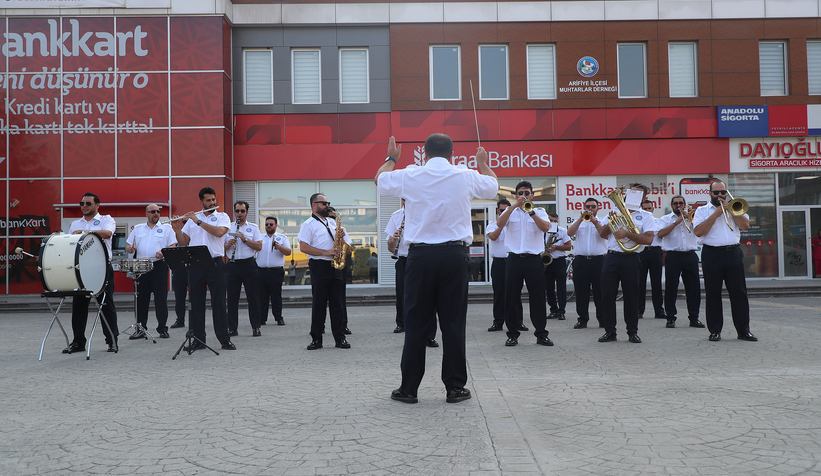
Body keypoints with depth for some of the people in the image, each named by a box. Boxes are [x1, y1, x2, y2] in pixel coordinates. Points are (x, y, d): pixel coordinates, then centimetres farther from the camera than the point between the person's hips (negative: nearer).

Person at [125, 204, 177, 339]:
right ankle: (140, 329, 13)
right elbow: (128, 247, 16)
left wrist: (163, 253, -19)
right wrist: (130, 248, -8)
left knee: (161, 298, -3)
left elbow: (173, 246, 0)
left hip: (159, 266, -3)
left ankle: (162, 329, 4)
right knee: (141, 298, 5)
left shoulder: (166, 228, 7)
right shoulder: (137, 228, 16)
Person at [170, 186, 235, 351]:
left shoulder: (222, 217, 5)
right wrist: (177, 229, -5)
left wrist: (198, 221, -15)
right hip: (195, 265, 3)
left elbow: (219, 232, -17)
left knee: (219, 302, -1)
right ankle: (199, 339, 13)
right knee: (196, 303, 5)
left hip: (215, 263, -3)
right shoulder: (192, 218, 13)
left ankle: (225, 339, 6)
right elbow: (183, 242, 12)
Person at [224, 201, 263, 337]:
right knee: (232, 298, 4)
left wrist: (245, 239, -14)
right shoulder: (228, 227, 11)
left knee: (253, 297, 1)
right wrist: (229, 244, -12)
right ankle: (232, 328, 11)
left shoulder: (253, 227, 7)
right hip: (232, 265, 2)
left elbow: (259, 246, -4)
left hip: (249, 264, -2)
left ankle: (256, 327, 7)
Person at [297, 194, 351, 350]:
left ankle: (340, 338, 9)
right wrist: (326, 252, -16)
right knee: (318, 303, 0)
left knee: (338, 303, 5)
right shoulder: (308, 224, -1)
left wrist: (341, 235, 2)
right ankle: (316, 339, 8)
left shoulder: (332, 222, 19)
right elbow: (303, 247, -11)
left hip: (335, 266, 6)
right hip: (319, 267, -5)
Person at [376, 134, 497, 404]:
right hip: (454, 255, 0)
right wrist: (483, 163, 42)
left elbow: (379, 179, 21)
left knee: (416, 323, 6)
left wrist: (392, 158, 40)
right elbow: (493, 187, 24)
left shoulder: (409, 176, 0)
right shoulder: (466, 176, 2)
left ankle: (409, 388, 13)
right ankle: (455, 387, 10)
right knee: (453, 323, 5)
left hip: (420, 256, 0)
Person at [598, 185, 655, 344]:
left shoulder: (646, 217, 6)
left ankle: (633, 332, 14)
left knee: (631, 296, 2)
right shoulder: (615, 212, 16)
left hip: (630, 260, -2)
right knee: (607, 294, 0)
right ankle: (610, 331, 9)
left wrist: (627, 233, -17)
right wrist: (611, 222, -5)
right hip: (611, 258, 3)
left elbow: (648, 239, -9)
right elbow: (602, 234, 12)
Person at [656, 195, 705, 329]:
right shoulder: (665, 219, 10)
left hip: (690, 256, 2)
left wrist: (688, 218, -4)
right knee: (671, 287, -2)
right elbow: (660, 234, -9)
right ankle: (671, 318, 6)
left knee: (694, 287, 3)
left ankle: (694, 317, 12)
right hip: (673, 256, -2)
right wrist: (676, 222, -9)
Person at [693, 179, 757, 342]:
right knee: (712, 293, 1)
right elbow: (698, 231, -7)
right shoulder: (702, 210, 8)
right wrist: (716, 214, -9)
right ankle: (715, 330, 8)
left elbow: (745, 225, 1)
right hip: (712, 254, -2)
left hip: (733, 254, 2)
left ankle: (743, 330, 8)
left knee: (739, 292, 2)